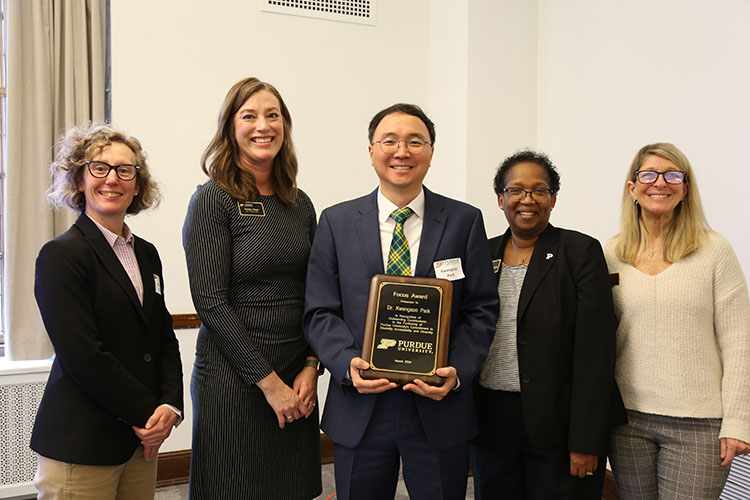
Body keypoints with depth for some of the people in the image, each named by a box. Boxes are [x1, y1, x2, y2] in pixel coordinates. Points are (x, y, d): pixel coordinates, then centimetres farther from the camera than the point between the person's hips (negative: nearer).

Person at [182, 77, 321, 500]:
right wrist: (269, 382, -13)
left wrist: (310, 368, -1)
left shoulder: (300, 204, 9)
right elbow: (211, 302, -13)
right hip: (233, 379, -5)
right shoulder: (213, 200, -7)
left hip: (298, 379, 5)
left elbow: (314, 298, 12)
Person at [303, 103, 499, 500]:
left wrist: (458, 372, -14)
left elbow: (481, 310, 1)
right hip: (358, 411, 1)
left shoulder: (465, 221, 2)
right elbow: (320, 311, 1)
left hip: (440, 410, 0)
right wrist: (348, 363, -16)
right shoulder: (336, 222, 4)